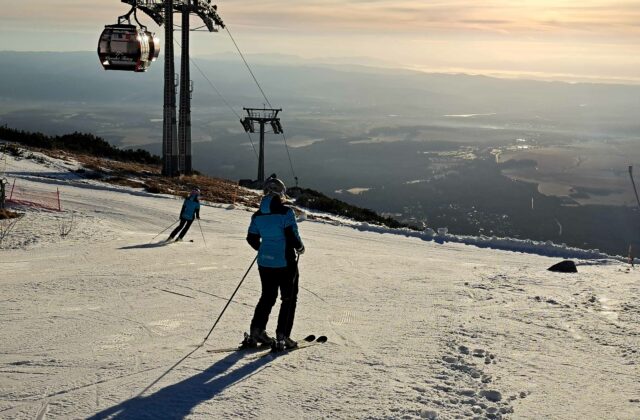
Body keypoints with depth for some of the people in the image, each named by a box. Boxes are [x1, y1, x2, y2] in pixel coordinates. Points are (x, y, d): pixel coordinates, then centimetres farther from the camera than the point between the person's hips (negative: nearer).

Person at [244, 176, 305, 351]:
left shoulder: (258, 215, 1)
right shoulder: (286, 212, -16)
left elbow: (252, 239, 8)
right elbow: (292, 236, -18)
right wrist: (300, 248, 2)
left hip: (265, 263, 6)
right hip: (285, 263, -5)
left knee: (267, 297, 20)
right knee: (289, 298, 7)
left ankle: (256, 332, 17)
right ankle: (282, 337, 3)